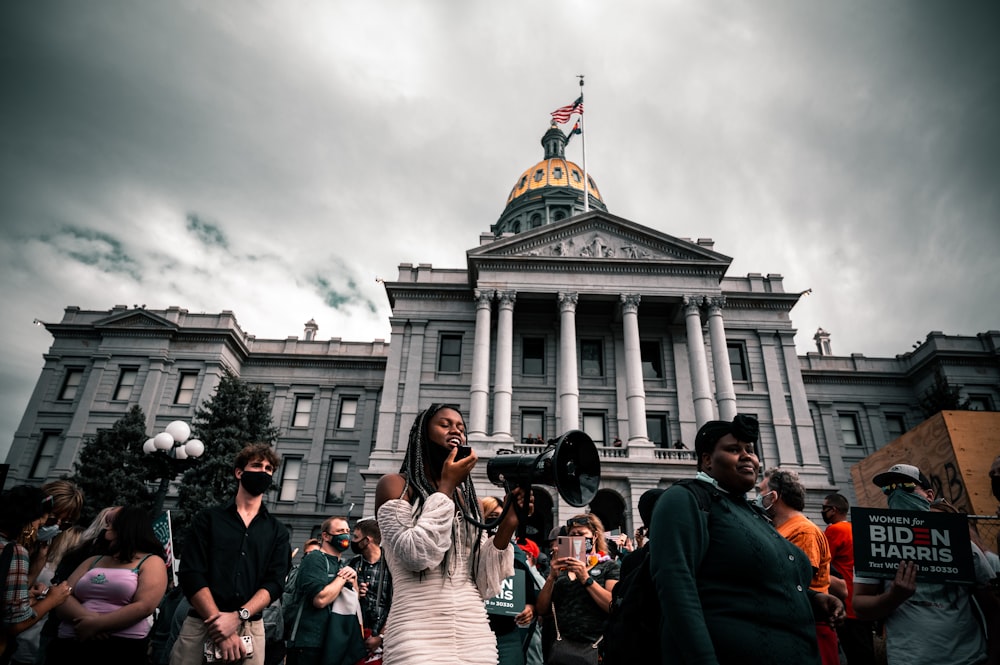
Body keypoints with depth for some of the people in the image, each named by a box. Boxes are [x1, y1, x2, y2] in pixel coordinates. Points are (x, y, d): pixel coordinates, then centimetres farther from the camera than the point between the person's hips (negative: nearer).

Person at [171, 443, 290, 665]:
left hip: (250, 629, 1)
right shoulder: (208, 518, 4)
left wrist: (238, 617, -19)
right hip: (201, 624, -1)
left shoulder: (277, 531, 8)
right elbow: (192, 575, -5)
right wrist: (222, 629, -14)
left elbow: (275, 582, -1)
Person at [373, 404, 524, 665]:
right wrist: (447, 486, -9)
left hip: (476, 636, 5)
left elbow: (484, 585, 6)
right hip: (418, 638, -5)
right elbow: (416, 555, -15)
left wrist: (507, 526, -8)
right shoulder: (395, 484, 1)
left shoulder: (468, 498, 14)